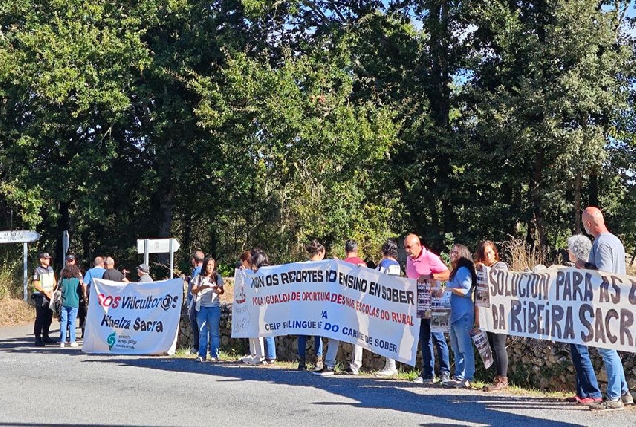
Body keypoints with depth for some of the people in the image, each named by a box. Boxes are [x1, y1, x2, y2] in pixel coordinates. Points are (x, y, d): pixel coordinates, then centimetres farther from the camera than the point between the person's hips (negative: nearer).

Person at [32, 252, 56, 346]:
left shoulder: (50, 269, 13)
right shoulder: (37, 270, -8)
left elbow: (54, 281, 19)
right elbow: (36, 285, -12)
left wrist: (52, 291, 3)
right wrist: (45, 292, -15)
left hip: (50, 296, 7)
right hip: (41, 297, -7)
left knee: (49, 317, 11)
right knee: (40, 318, -8)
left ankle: (45, 336, 21)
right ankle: (38, 338, -6)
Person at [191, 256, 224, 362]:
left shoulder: (217, 277, 9)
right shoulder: (199, 277, 11)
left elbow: (222, 291, 1)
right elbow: (193, 291, 4)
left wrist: (217, 289, -22)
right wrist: (202, 287, -14)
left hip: (214, 307, -1)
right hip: (202, 307, 1)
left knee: (214, 332, -2)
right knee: (202, 332, 2)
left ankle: (214, 355, 0)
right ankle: (202, 355, 5)